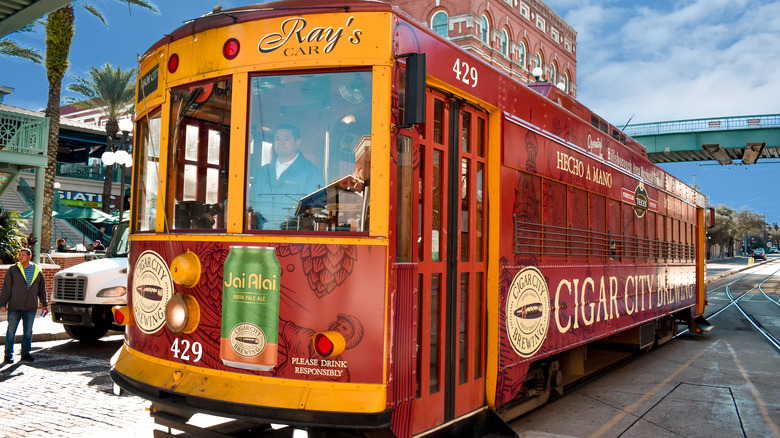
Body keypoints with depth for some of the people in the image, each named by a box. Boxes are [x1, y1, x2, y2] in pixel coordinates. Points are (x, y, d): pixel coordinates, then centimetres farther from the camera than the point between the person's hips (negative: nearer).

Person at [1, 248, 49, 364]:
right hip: (14, 307, -2)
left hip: (31, 308, 2)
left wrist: (44, 304, 13)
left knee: (28, 331, 8)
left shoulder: (37, 271, 7)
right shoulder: (13, 270, 1)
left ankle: (25, 353, 18)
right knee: (11, 331, 2)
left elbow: (42, 289, 14)